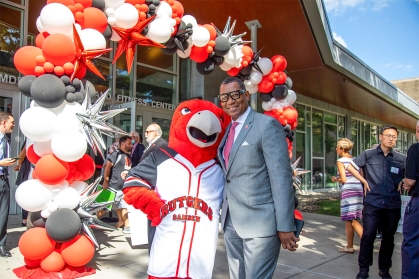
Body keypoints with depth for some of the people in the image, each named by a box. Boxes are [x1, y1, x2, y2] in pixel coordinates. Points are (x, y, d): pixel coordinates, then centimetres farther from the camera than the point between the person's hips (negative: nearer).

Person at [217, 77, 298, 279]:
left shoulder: (267, 125, -10)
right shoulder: (226, 130, 12)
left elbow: (281, 176, -15)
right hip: (230, 222, 7)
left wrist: (285, 225, -17)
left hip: (260, 221, -7)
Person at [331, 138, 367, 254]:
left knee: (348, 220, 3)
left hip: (348, 191, -6)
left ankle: (350, 246, 10)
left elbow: (343, 179, -10)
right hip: (359, 190, 7)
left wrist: (335, 179, 6)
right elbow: (361, 176, 11)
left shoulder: (340, 161, -6)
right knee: (353, 220, 14)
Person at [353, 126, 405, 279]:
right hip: (372, 203, -2)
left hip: (393, 205, 2)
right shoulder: (368, 155, 1)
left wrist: (401, 182, 1)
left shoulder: (401, 159, 5)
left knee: (388, 237, 11)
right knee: (368, 236, -2)